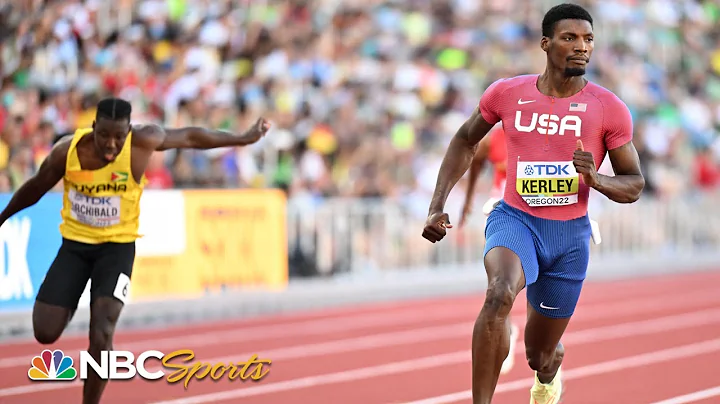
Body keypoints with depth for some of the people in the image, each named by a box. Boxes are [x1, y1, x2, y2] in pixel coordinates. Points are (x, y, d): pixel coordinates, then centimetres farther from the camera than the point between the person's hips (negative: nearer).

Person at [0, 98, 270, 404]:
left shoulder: (142, 141, -18)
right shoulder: (67, 151, -15)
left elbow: (190, 137, -1)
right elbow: (35, 188, 4)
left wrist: (243, 139, 7)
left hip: (118, 247, -1)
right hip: (74, 245, 2)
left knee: (102, 333, -20)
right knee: (45, 333, -7)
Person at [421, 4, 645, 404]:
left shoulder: (609, 108, -7)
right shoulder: (507, 93, -3)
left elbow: (634, 186, 0)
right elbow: (465, 141, 14)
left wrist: (595, 179, -23)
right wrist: (437, 206, 6)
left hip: (570, 235, 1)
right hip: (515, 220, -1)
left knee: (540, 357, 13)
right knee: (500, 293, -36)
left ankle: (550, 369, 54)